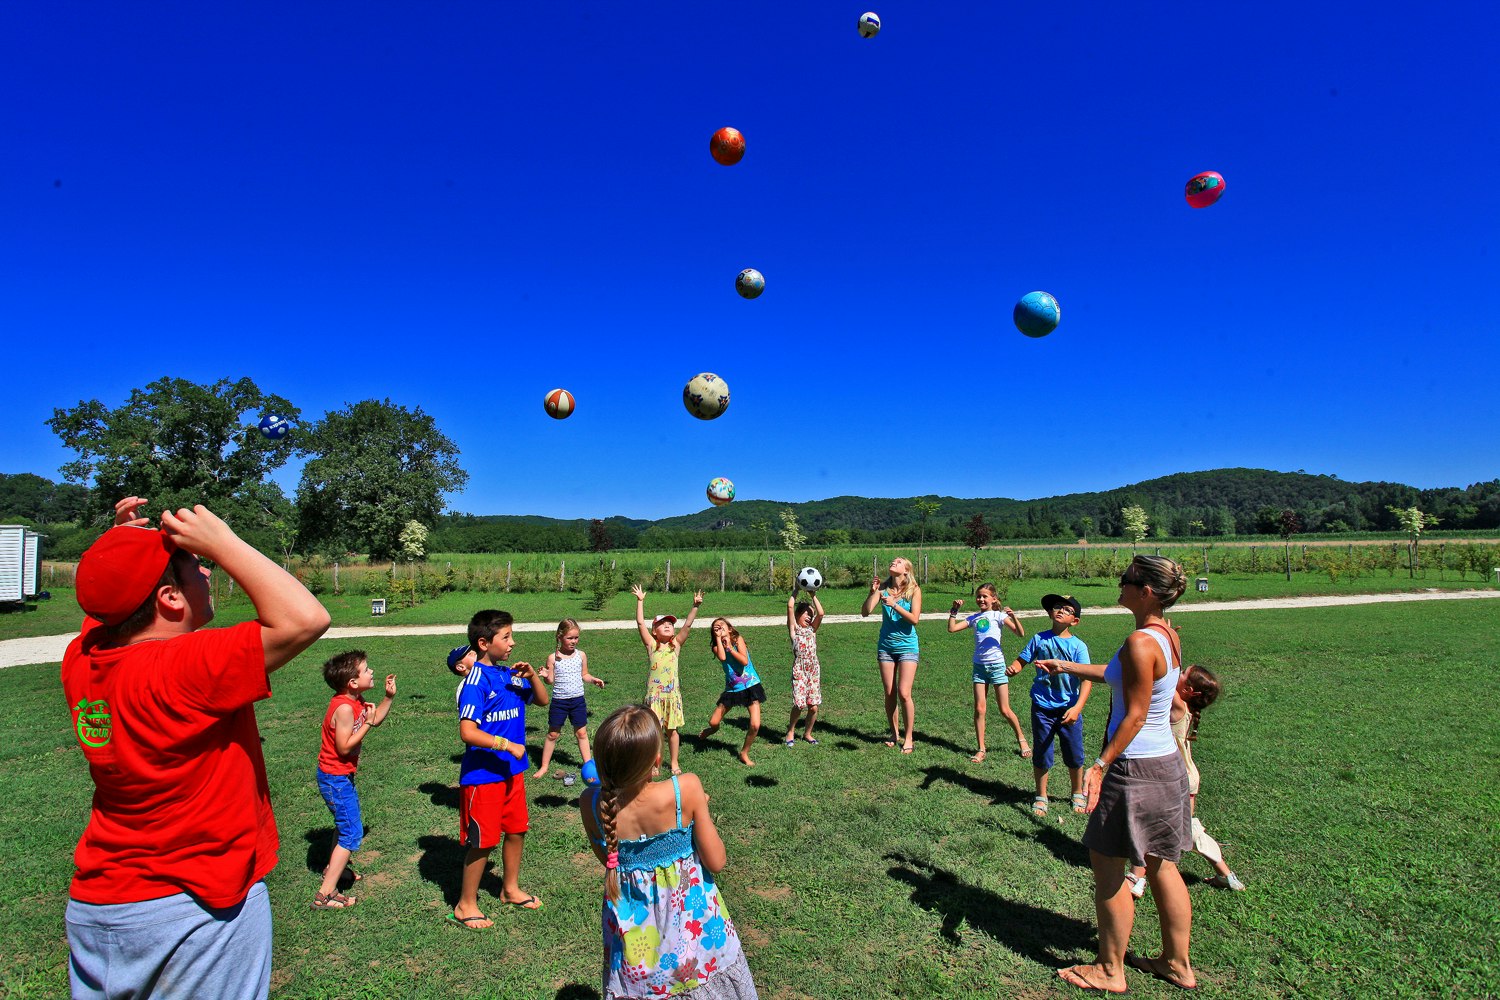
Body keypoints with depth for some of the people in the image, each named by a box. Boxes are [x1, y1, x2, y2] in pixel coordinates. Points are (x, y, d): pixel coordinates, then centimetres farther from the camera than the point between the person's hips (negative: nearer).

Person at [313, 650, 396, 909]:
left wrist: (389, 696, 3)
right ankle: (325, 894, -1)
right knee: (352, 834, -6)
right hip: (335, 778, -10)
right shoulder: (344, 707, -28)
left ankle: (334, 868, 49)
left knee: (346, 822, 28)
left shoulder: (355, 700, 1)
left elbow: (375, 719, 14)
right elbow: (344, 747, -28)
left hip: (341, 775, 10)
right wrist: (366, 723, -25)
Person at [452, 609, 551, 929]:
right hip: (483, 775, -7)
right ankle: (466, 905, 24)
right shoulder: (476, 682, -19)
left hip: (512, 771, 7)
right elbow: (467, 732, -25)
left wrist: (531, 674, -5)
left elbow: (543, 700, 12)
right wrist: (506, 744, -25)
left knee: (516, 830, 18)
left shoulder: (511, 675, 2)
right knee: (483, 841, 5)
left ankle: (511, 889, 39)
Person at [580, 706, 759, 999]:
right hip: (690, 913, -1)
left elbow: (606, 859, -1)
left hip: (632, 917, 2)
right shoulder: (686, 789, -30)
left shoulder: (591, 802, -21)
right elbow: (716, 862, -17)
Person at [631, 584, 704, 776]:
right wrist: (640, 601, -11)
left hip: (672, 693, 1)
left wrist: (696, 606, -12)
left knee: (672, 729, 10)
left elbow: (687, 625, -4)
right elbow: (640, 623, -7)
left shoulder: (676, 644, 3)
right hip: (654, 693, -1)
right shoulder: (651, 645, 0)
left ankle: (674, 763, 23)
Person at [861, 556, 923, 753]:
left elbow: (915, 619, -15)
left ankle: (908, 737, 8)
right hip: (885, 646, 3)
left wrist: (894, 604, -24)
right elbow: (865, 612, -7)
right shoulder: (883, 588, 0)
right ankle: (894, 734, 24)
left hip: (907, 646, -3)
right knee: (889, 693, 7)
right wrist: (873, 593, -19)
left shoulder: (914, 590, -7)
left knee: (904, 694, -8)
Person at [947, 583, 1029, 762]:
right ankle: (981, 749, 9)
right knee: (979, 709, -1)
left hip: (997, 665, -3)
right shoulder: (974, 618, 7)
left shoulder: (999, 615, -3)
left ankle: (1021, 739, 27)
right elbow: (952, 628, 0)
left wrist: (1013, 616, -26)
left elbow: (1021, 634, -12)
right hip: (979, 666, 3)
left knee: (1005, 710, 2)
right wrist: (954, 610, -4)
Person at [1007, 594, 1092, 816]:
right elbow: (1022, 660, 3)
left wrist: (1077, 707, -27)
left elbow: (1088, 679, -15)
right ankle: (1041, 797, 29)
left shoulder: (1078, 646, -8)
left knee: (1074, 756, 12)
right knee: (1041, 756, 9)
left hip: (1069, 708, -1)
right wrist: (1013, 668, -21)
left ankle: (1078, 795, 38)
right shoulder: (1040, 639, -2)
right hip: (1042, 707, 1)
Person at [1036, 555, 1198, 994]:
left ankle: (1109, 970, 22)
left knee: (1107, 866, 7)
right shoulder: (1168, 636, 5)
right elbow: (1119, 675, 19)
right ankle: (1177, 963, 34)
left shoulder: (1140, 643, -23)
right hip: (1167, 761, 9)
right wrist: (1066, 667, 27)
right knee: (1161, 866, 20)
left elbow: (1134, 716, -23)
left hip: (1135, 767, -9)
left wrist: (1100, 767, -19)